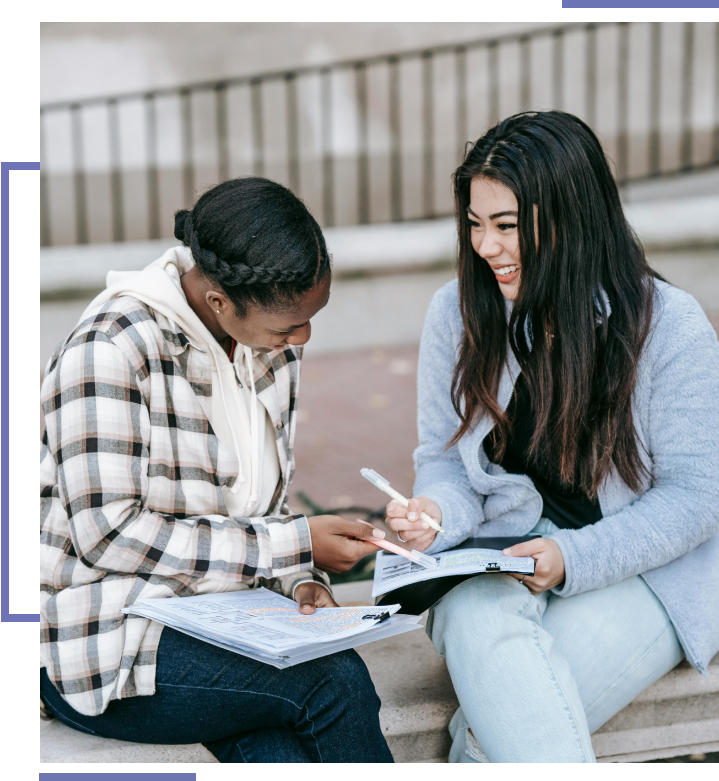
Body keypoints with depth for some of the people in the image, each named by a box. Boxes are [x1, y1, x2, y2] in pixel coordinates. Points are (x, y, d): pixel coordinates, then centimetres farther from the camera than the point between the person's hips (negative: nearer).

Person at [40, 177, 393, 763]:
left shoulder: (275, 342, 4)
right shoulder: (111, 350, -19)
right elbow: (110, 534, -22)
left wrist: (300, 579, -8)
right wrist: (295, 545, -20)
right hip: (105, 645, -6)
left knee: (285, 746, -24)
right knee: (335, 679, -24)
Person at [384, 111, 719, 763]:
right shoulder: (456, 313, 2)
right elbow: (446, 459, 8)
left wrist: (575, 558, -21)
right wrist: (437, 513, -16)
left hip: (646, 573, -2)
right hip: (500, 560, 3)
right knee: (477, 620, -34)